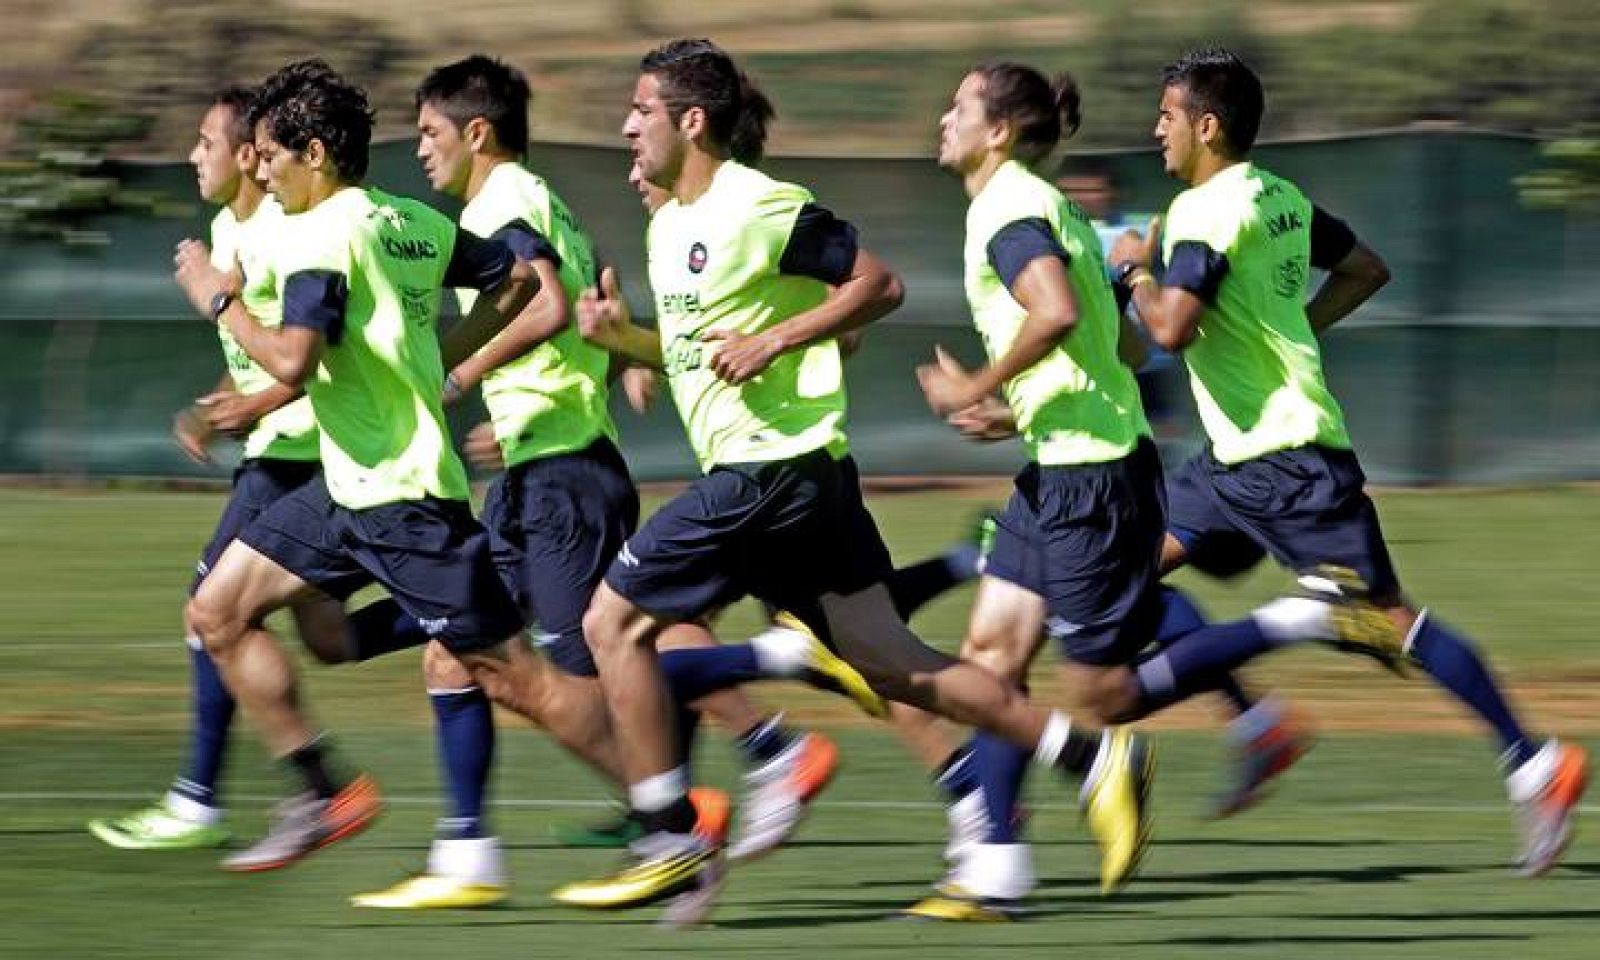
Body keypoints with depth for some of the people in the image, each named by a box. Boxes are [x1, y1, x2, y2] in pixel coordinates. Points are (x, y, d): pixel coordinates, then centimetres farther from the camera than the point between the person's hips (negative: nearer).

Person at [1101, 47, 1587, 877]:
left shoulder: (1203, 213, -17)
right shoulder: (1280, 198, 11)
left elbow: (1171, 329, -28)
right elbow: (1367, 269, 23)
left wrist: (1138, 270, -9)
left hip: (1283, 457, -10)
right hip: (1240, 455, 10)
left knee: (1383, 620, -9)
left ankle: (1533, 762, -9)